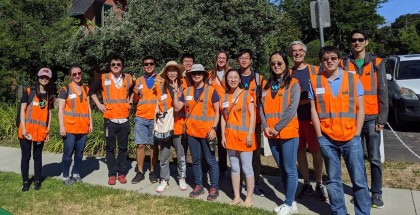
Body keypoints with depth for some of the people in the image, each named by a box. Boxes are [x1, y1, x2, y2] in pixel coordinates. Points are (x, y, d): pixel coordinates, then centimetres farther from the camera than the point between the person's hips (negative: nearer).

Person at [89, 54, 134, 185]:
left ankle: (121, 173, 18)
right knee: (110, 148, 5)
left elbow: (134, 91, 21)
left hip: (124, 120, 1)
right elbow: (92, 91, 12)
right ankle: (112, 174, 15)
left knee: (123, 148, 7)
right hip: (109, 120, -1)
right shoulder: (103, 78, 0)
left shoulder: (128, 79, 3)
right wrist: (98, 104, 3)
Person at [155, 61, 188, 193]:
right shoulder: (161, 87, 2)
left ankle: (182, 178, 26)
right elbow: (158, 106, 6)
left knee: (181, 155, 9)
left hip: (178, 126, -2)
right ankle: (164, 180, 21)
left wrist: (175, 91, -19)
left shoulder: (182, 87, -5)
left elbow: (177, 107, -12)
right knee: (164, 155, 8)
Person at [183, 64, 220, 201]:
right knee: (196, 160, 12)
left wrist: (214, 128, -11)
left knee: (210, 160, 2)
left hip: (207, 131, -4)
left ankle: (214, 188, 13)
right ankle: (198, 186, 24)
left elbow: (217, 111, -4)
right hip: (192, 131, 4)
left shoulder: (211, 90, -3)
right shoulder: (187, 91, 8)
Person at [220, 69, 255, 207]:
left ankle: (249, 197, 14)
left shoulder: (246, 94, -4)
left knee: (247, 168, 2)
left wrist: (250, 135, -14)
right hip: (230, 136, 5)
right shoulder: (224, 97, 9)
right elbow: (223, 117, 10)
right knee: (234, 167, 11)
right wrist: (223, 135, 5)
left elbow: (252, 116, -8)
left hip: (244, 136, -4)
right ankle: (237, 196, 21)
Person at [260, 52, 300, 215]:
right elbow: (263, 108, 8)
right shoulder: (267, 85, 13)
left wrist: (278, 127, -14)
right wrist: (266, 127, -6)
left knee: (290, 169, 0)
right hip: (272, 134, 6)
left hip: (288, 132, -5)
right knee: (281, 169, 13)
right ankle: (290, 202, 26)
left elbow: (292, 109, -12)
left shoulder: (293, 84, -2)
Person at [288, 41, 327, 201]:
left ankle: (319, 185, 20)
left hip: (312, 117, -2)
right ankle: (306, 185, 22)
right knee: (300, 151, 8)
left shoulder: (315, 70, 2)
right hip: (294, 118, 2)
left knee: (316, 151, 3)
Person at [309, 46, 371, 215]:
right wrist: (319, 135, -2)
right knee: (333, 180, 11)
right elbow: (313, 110, 3)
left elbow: (360, 109, 2)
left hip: (351, 138, 0)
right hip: (327, 139, 1)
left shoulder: (353, 79, 1)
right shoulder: (315, 81, 3)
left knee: (359, 180, 3)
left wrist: (356, 134, -3)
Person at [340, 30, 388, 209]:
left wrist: (382, 119, -4)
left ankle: (376, 193, 18)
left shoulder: (376, 63, 3)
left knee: (374, 158, 4)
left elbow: (383, 92, 1)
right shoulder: (344, 64, 4)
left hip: (371, 118, -1)